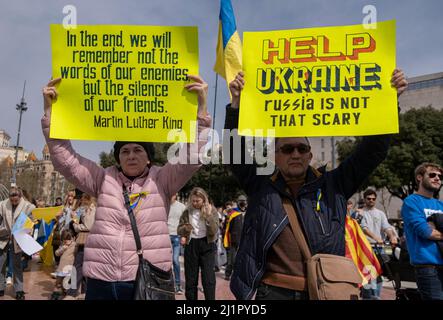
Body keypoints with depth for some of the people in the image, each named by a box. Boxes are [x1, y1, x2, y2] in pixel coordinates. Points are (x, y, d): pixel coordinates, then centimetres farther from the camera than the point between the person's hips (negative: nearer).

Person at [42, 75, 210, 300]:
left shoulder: (161, 180, 2)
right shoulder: (104, 179, 8)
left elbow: (192, 157, -10)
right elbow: (65, 160, 4)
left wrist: (201, 109, -18)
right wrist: (50, 112, -3)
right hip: (100, 281, 2)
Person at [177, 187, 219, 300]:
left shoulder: (211, 210, -4)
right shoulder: (187, 212, 3)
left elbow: (213, 231, -13)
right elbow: (179, 230, 7)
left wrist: (209, 215, -23)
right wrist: (185, 228, -16)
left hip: (206, 245, -2)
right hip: (191, 245, 3)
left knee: (208, 279, -5)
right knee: (190, 279, 9)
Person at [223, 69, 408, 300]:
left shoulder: (332, 186, 4)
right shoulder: (261, 188, 2)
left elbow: (374, 151, 3)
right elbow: (235, 151, -7)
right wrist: (237, 103, -18)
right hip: (273, 291, -1)